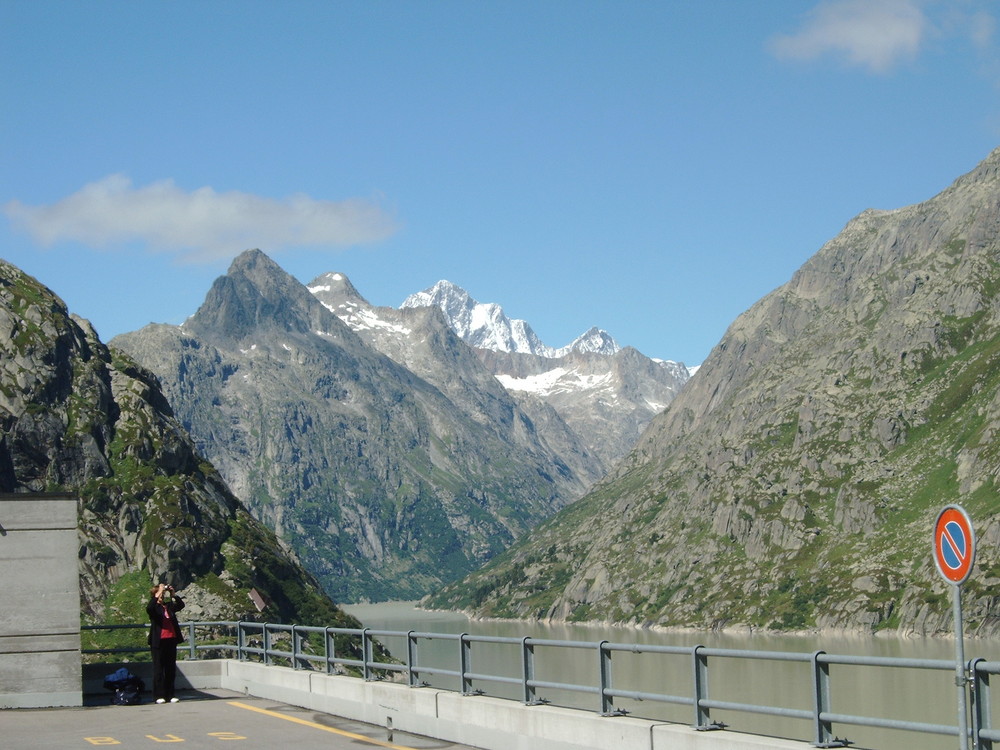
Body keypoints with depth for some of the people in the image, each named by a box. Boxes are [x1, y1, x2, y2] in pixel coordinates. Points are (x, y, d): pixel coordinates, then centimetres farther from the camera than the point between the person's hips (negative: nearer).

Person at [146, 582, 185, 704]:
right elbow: (149, 608, -24)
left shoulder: (170, 606, 11)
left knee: (171, 669, 7)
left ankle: (170, 695, 12)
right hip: (158, 642, -5)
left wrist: (174, 594, -11)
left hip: (171, 641, 5)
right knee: (158, 669, -1)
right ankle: (159, 696, 2)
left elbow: (181, 605, 0)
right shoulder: (155, 608, -3)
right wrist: (158, 595, -25)